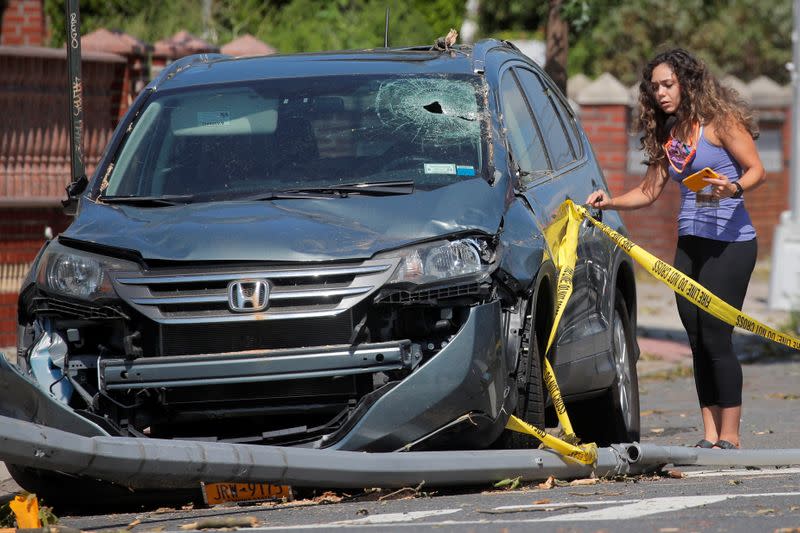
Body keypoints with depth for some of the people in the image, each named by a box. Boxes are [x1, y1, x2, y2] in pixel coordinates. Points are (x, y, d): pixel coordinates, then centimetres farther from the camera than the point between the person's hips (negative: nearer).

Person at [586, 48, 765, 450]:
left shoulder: (720, 121, -7)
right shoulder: (667, 134, 13)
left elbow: (756, 170, -10)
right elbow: (650, 190, 17)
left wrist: (734, 188, -29)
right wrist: (610, 202, 2)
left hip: (730, 242, -7)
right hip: (689, 243, 7)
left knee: (716, 337, -10)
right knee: (698, 340, 5)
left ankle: (729, 436, -7)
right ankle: (710, 435, 8)